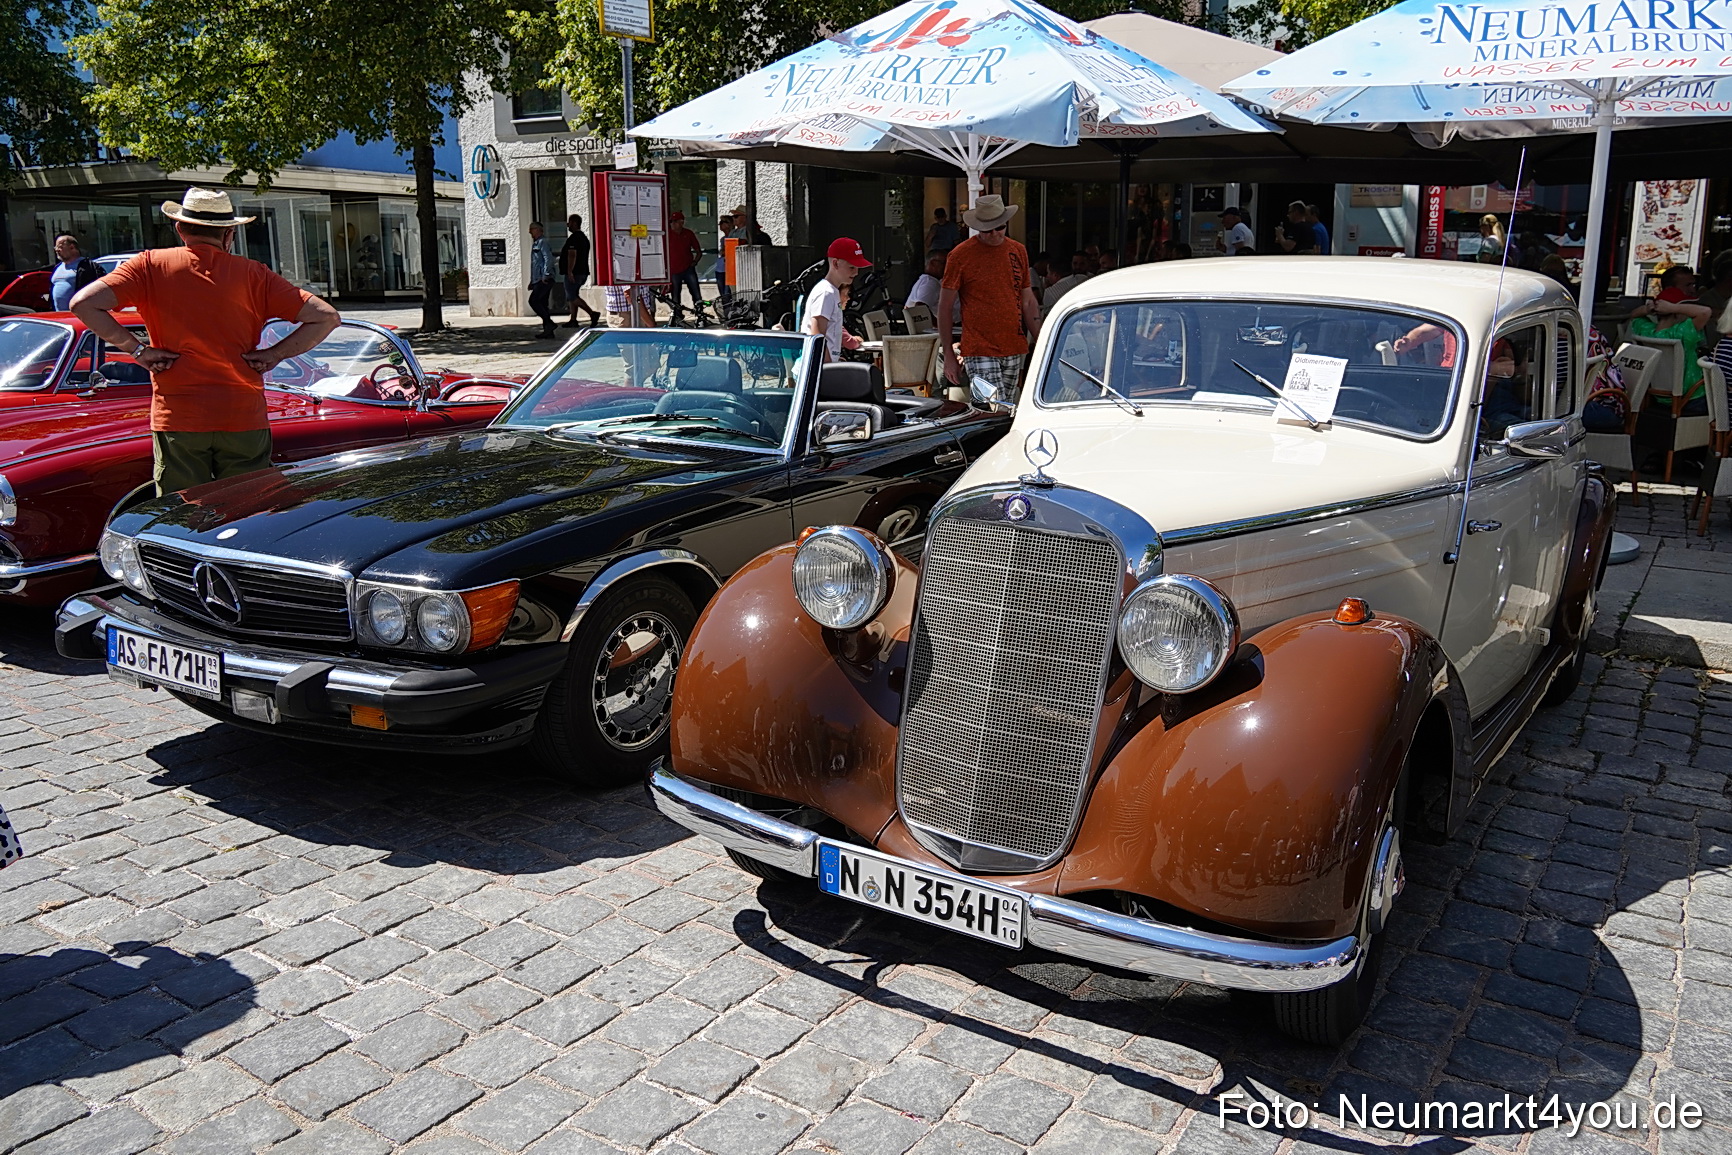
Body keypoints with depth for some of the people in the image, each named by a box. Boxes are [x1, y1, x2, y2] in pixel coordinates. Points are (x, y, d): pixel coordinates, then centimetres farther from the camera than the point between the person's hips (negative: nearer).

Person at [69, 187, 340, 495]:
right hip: (244, 420, 0)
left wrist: (136, 349, -2)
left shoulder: (151, 265, 1)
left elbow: (84, 303, -9)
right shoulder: (253, 273, 2)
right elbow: (326, 317, -2)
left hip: (177, 418, 0)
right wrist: (275, 354, 0)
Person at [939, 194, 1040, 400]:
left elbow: (1028, 302, 18)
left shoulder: (1018, 251, 12)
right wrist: (948, 354, -2)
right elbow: (945, 306, 0)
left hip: (1015, 351, 5)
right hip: (980, 352, -5)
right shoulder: (961, 254, -3)